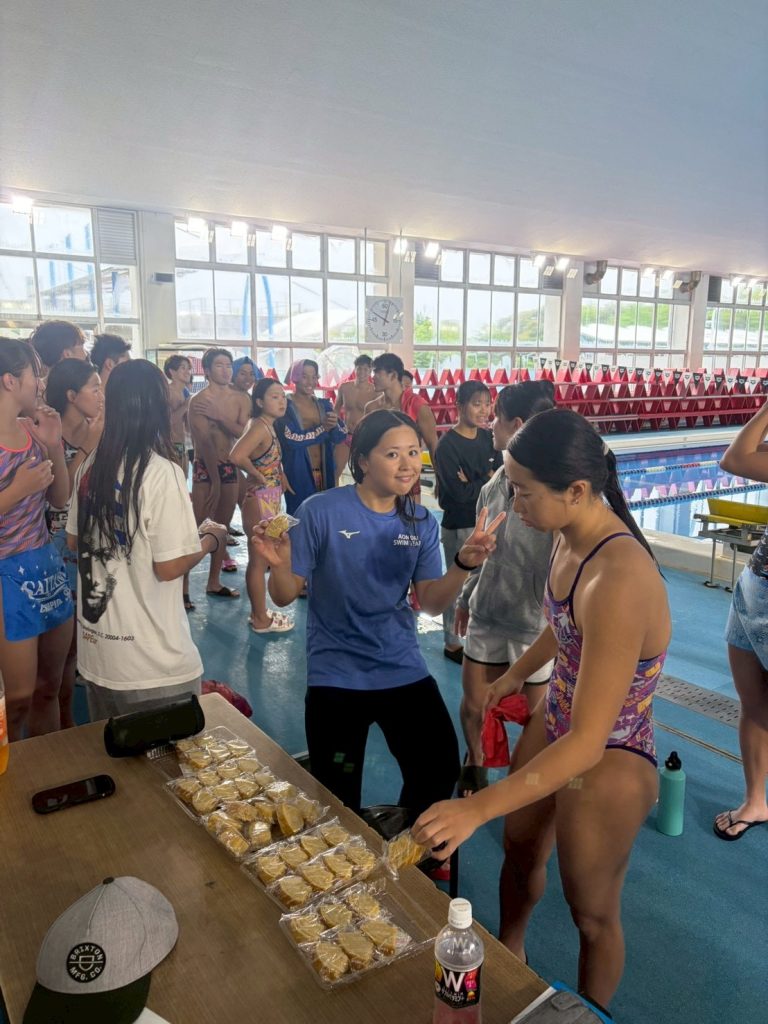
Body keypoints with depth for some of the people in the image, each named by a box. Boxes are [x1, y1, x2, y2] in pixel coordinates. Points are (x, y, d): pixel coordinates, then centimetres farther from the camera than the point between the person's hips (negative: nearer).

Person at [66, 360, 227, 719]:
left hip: (94, 649, 7)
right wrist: (211, 538, -2)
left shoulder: (90, 466, 1)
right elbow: (169, 567, -18)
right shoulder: (162, 473, -19)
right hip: (152, 663, -6)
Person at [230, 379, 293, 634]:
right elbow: (237, 456, -34)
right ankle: (261, 620, 13)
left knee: (259, 560, 17)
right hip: (260, 500, -10)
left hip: (268, 500, 10)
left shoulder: (266, 426, 9)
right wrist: (258, 476, -19)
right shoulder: (259, 427, -20)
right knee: (260, 561, 1)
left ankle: (259, 613, 30)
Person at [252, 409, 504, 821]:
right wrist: (278, 564, -32)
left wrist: (464, 563, -19)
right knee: (338, 805, 11)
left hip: (405, 671, 4)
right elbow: (285, 596, -11)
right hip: (335, 678, -3)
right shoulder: (321, 511, -14)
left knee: (440, 774, 10)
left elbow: (432, 602, -2)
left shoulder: (421, 522, 0)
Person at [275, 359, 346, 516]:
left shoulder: (323, 404, 8)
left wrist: (334, 426, -20)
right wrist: (323, 428, -16)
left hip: (324, 473, 5)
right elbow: (292, 440, -20)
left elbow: (340, 437, 1)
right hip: (298, 474, -5)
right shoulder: (285, 406, -8)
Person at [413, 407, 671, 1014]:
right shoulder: (573, 538, -10)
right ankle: (508, 956, 58)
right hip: (554, 722, 8)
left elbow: (588, 743, -33)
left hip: (607, 760, -8)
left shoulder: (619, 582, -36)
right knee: (520, 848, 29)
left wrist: (477, 808, -32)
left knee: (592, 912, 17)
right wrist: (517, 674, 26)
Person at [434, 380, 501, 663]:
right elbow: (460, 493, -20)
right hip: (459, 526, -6)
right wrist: (488, 481, -9)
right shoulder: (447, 445, -15)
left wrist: (475, 483, -16)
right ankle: (453, 643, 24)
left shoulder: (488, 438, 4)